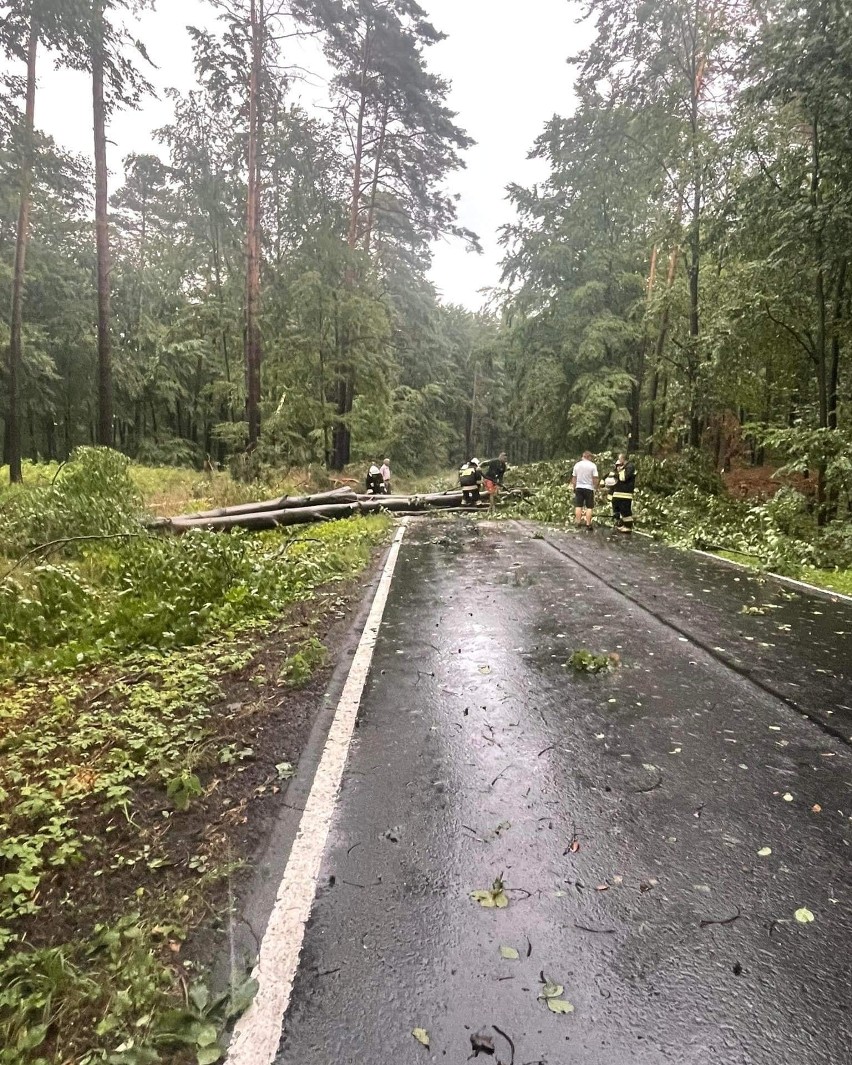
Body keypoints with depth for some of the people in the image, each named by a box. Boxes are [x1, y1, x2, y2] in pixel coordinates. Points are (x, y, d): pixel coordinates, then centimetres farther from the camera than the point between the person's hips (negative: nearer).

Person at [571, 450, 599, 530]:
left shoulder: (577, 464, 3)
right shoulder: (592, 465, -7)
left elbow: (574, 478, 6)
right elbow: (596, 478, -10)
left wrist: (574, 487, 15)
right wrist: (596, 486, 5)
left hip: (579, 487, 3)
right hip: (589, 488, -3)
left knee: (578, 506, 8)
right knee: (589, 507, 1)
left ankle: (578, 523, 9)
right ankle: (588, 524, -2)